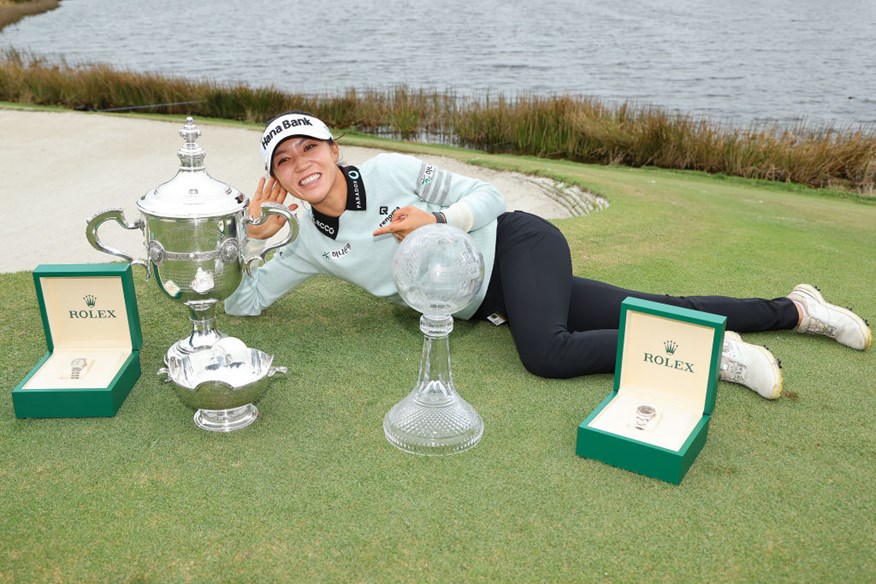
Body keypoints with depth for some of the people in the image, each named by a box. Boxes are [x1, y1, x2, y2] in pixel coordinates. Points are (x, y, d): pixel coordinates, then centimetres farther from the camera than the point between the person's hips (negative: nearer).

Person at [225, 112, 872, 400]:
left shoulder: (391, 171, -12)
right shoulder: (310, 247, 1)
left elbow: (488, 196, -7)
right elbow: (240, 302, 4)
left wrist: (435, 220, -25)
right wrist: (254, 235, -10)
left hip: (517, 244, -4)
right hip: (491, 302, 4)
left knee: (546, 353, -34)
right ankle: (793, 309, 17)